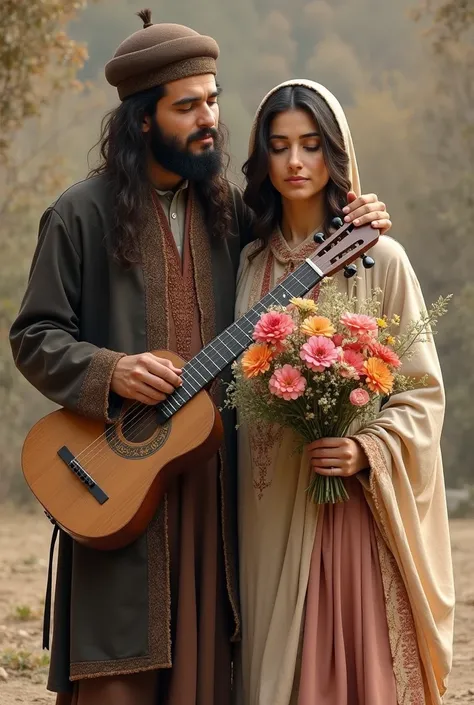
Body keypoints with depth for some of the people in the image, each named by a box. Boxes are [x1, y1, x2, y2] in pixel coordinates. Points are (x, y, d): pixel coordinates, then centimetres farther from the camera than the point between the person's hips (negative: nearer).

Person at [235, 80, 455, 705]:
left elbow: (422, 393, -1)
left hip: (357, 506, -3)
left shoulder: (379, 260, -2)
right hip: (271, 510, 3)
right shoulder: (250, 264, 10)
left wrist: (367, 451, -18)